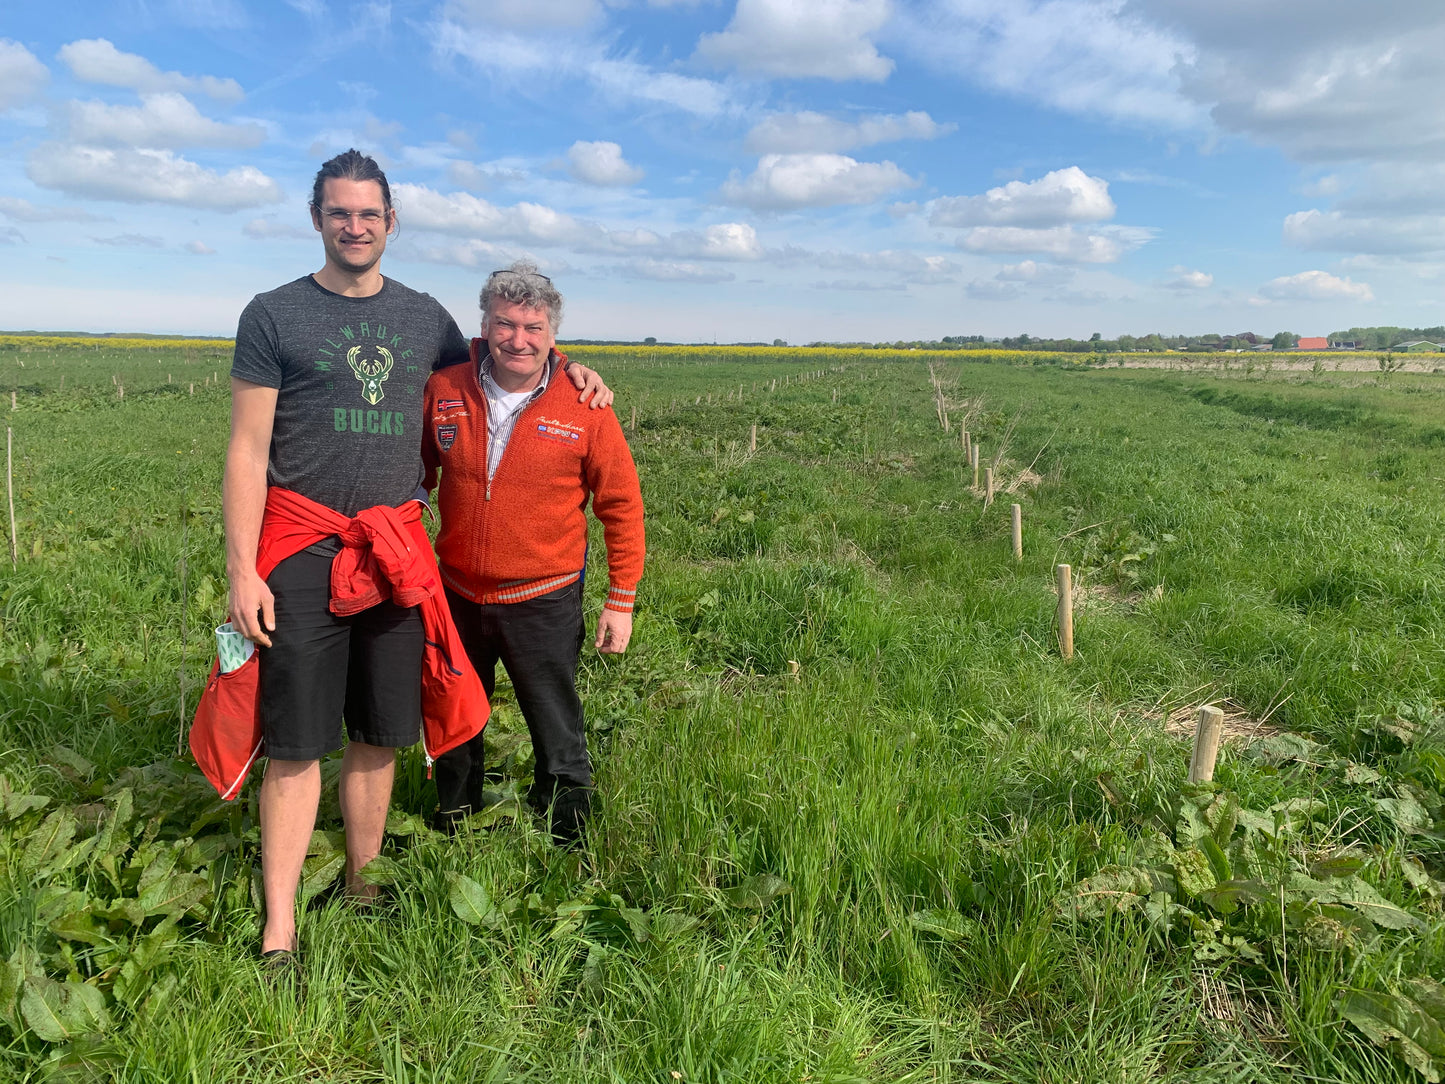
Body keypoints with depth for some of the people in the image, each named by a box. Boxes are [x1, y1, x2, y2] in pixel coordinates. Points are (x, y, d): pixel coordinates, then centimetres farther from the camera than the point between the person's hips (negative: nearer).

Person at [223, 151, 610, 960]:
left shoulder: (424, 316, 12)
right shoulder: (275, 315, 3)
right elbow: (248, 452, -2)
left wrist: (563, 366, 9)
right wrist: (242, 571, -9)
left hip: (396, 549, 3)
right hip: (304, 551, -3)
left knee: (380, 735, 10)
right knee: (297, 742, -1)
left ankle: (362, 882, 28)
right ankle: (279, 930, 11)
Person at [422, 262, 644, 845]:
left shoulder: (584, 407, -12)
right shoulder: (444, 391, -6)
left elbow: (622, 506, -5)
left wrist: (622, 600, -5)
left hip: (544, 604, -3)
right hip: (457, 595, 4)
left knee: (559, 744, 9)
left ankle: (565, 852, 31)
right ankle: (449, 838, 46)